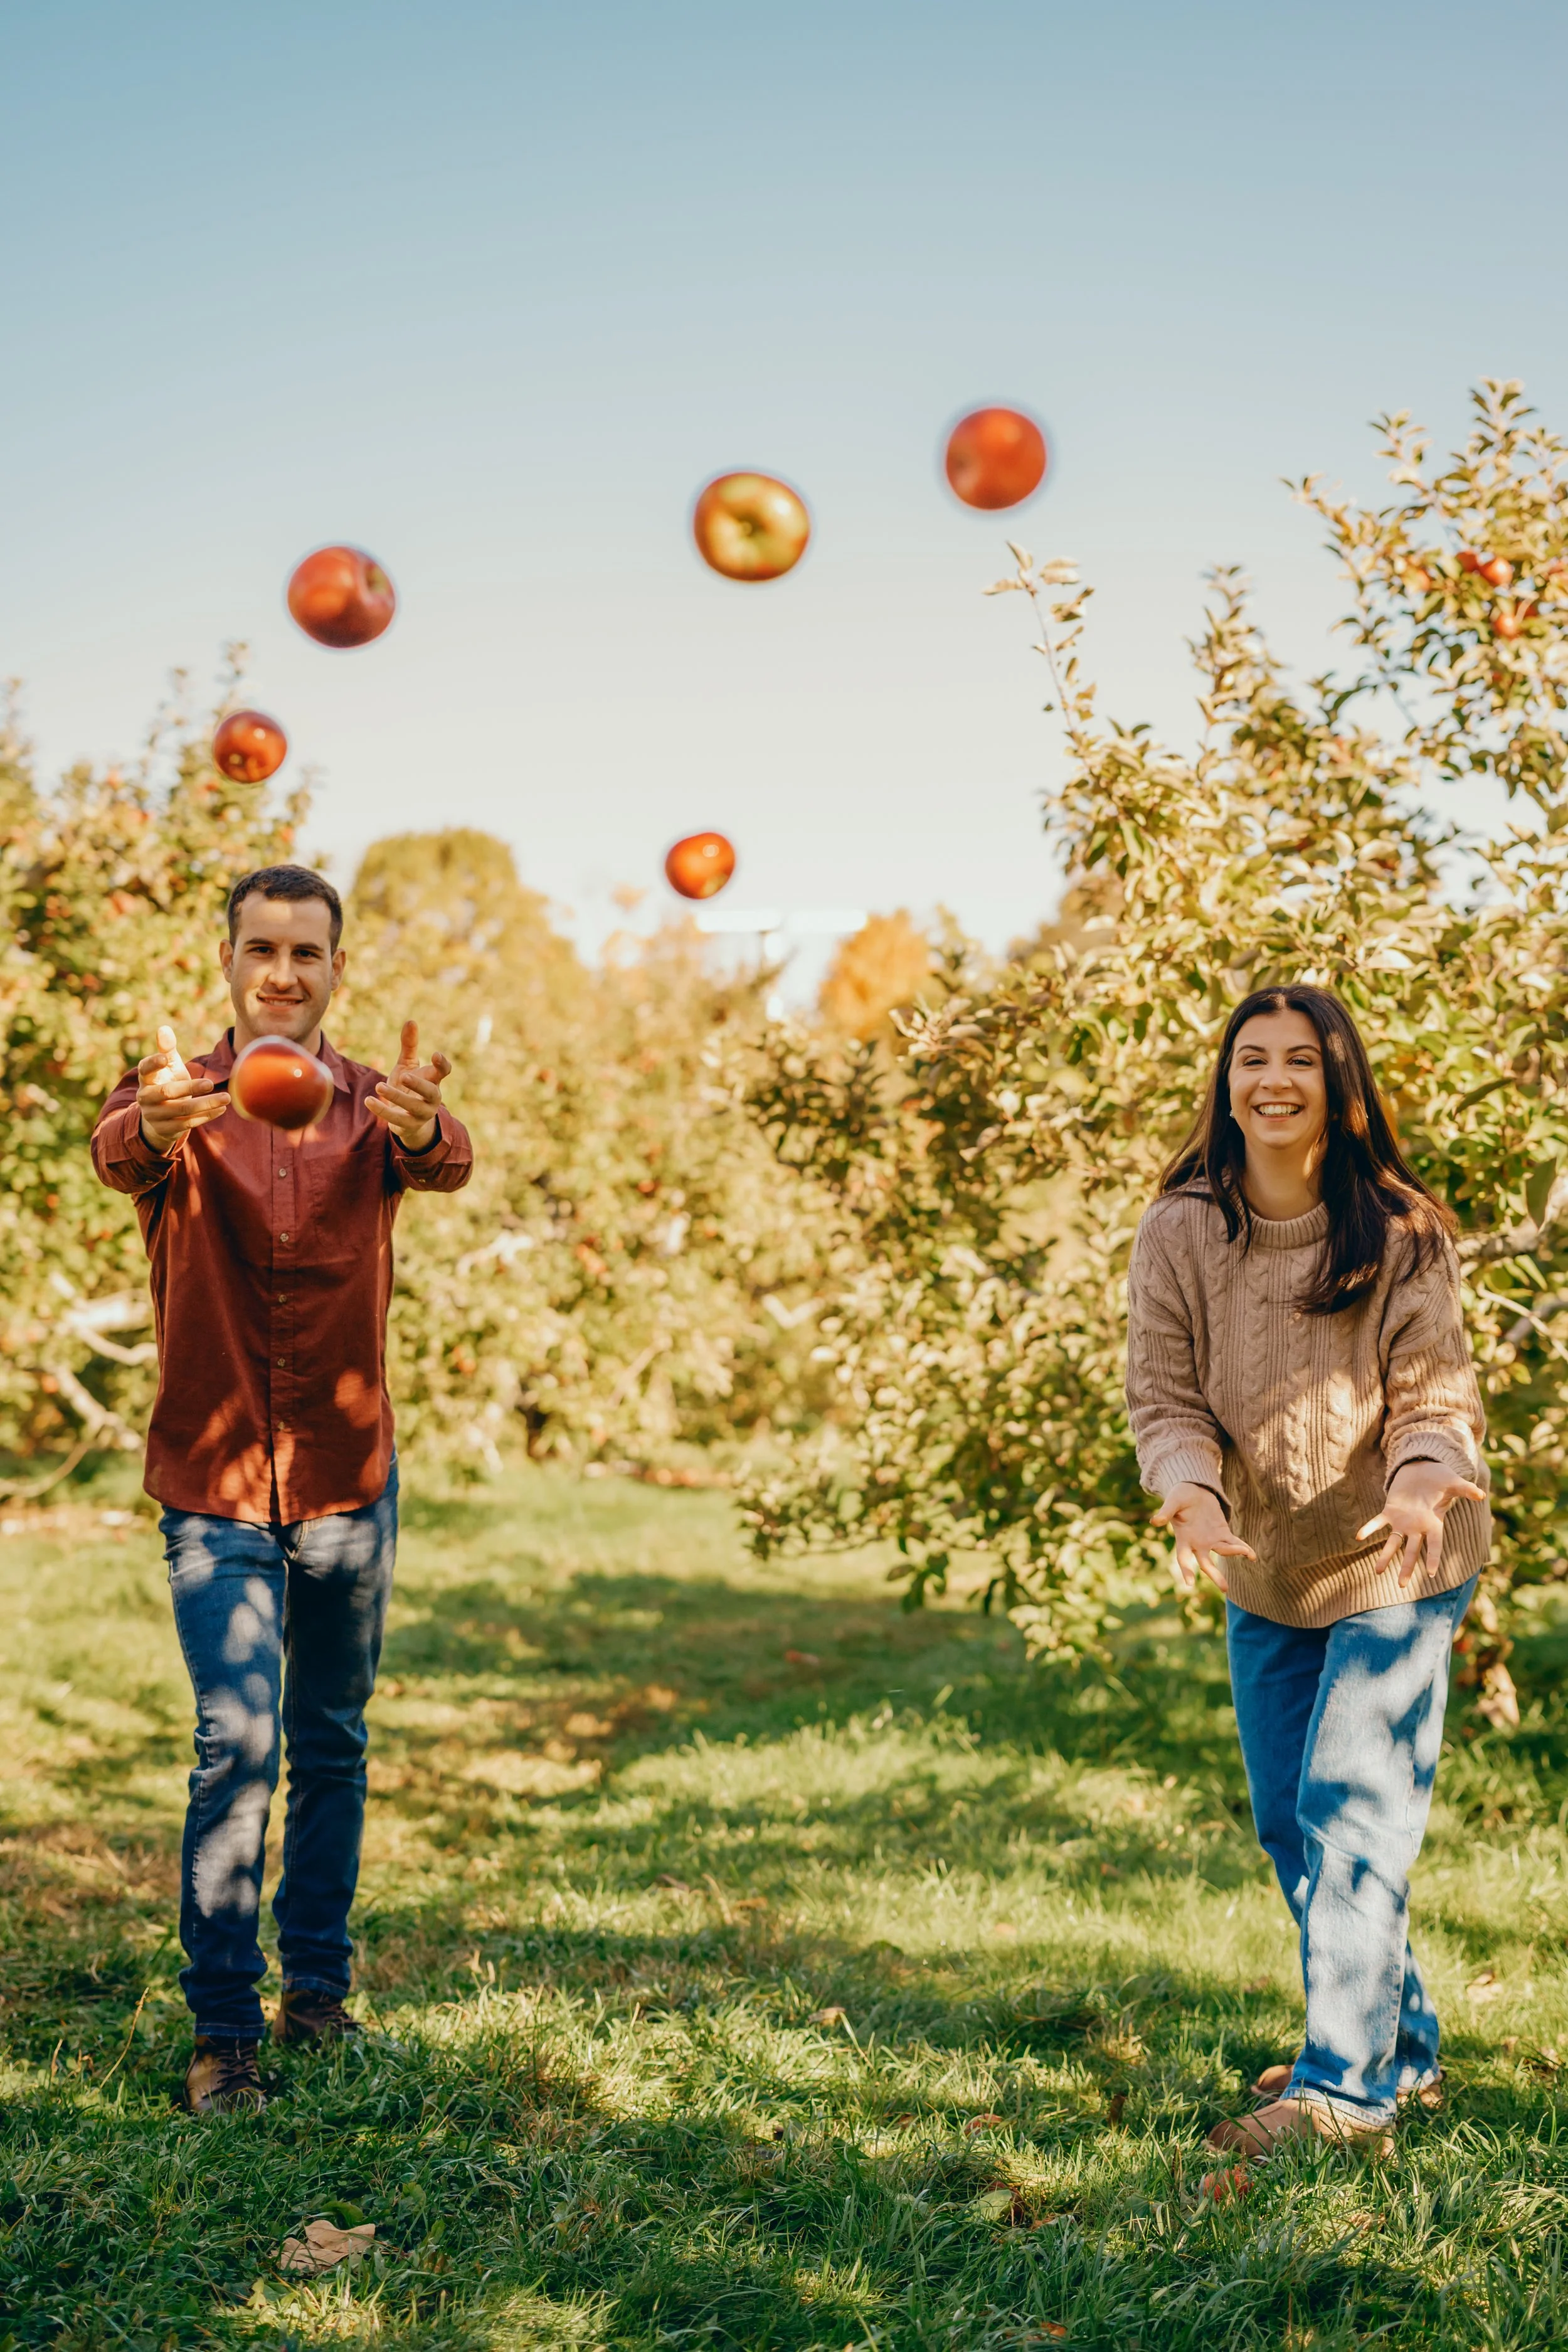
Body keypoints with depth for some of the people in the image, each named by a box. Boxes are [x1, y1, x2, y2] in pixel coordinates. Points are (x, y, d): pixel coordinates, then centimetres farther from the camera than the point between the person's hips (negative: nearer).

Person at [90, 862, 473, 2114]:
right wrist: (159, 1126, -54)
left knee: (334, 1746, 13)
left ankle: (318, 1985, 29)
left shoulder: (374, 1105, -2)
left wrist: (424, 1129, -51)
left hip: (350, 1482, 2)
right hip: (217, 1483, -2)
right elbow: (117, 1154, -28)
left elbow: (448, 1165, -25)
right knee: (237, 1744, -9)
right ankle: (223, 2026, 3)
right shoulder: (180, 1093, -4)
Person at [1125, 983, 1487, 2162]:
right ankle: (1403, 2044, 32)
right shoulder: (1179, 1233, -8)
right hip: (1263, 1576, 5)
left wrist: (1423, 1481, -35)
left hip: (1395, 1571, -4)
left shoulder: (1402, 1233, -14)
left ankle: (1349, 2086, 4)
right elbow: (1162, 1394, -7)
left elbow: (1437, 1388, -13)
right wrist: (1192, 1491, -27)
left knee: (1352, 1815, -8)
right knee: (1289, 1824, 13)